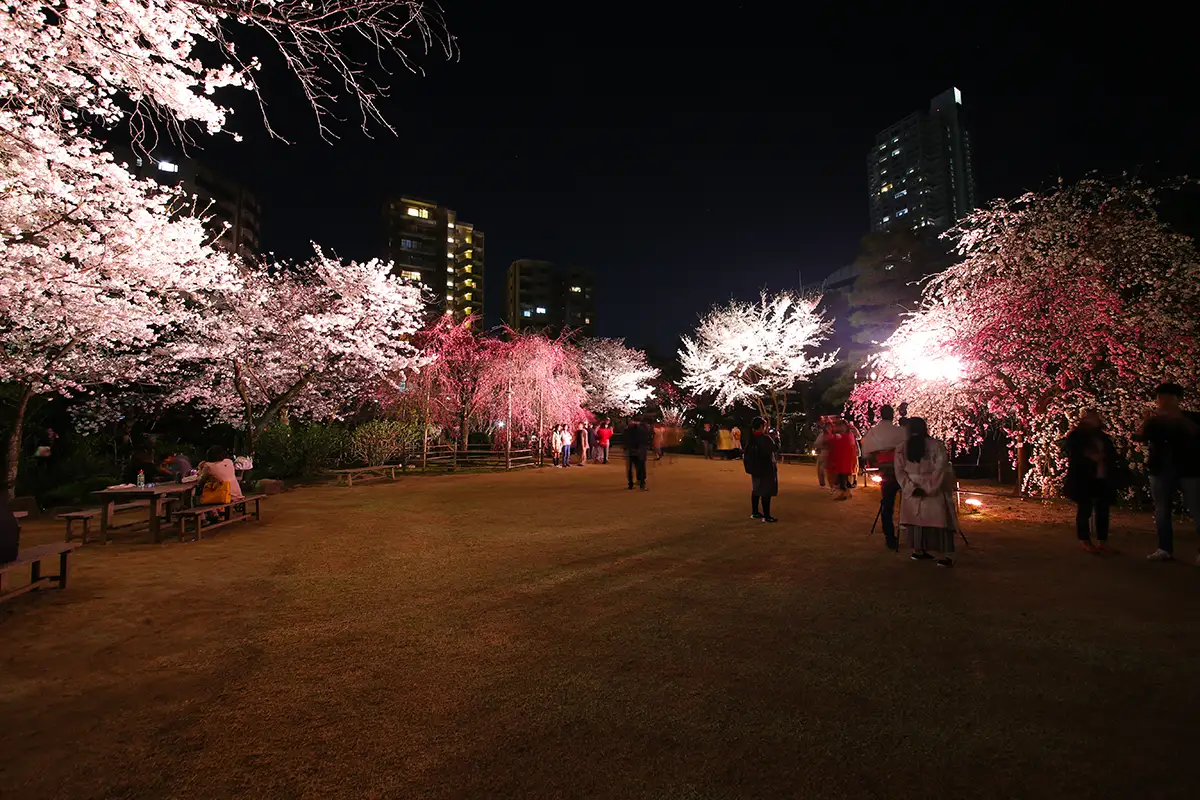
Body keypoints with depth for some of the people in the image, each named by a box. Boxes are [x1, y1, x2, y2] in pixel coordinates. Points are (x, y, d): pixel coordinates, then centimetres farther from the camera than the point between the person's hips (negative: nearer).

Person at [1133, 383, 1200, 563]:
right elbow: (1138, 438, -3)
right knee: (1161, 512, 5)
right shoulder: (1153, 422, 11)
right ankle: (1165, 549, 10)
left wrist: (1179, 417, -18)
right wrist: (1146, 420, -15)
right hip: (1160, 471, 3)